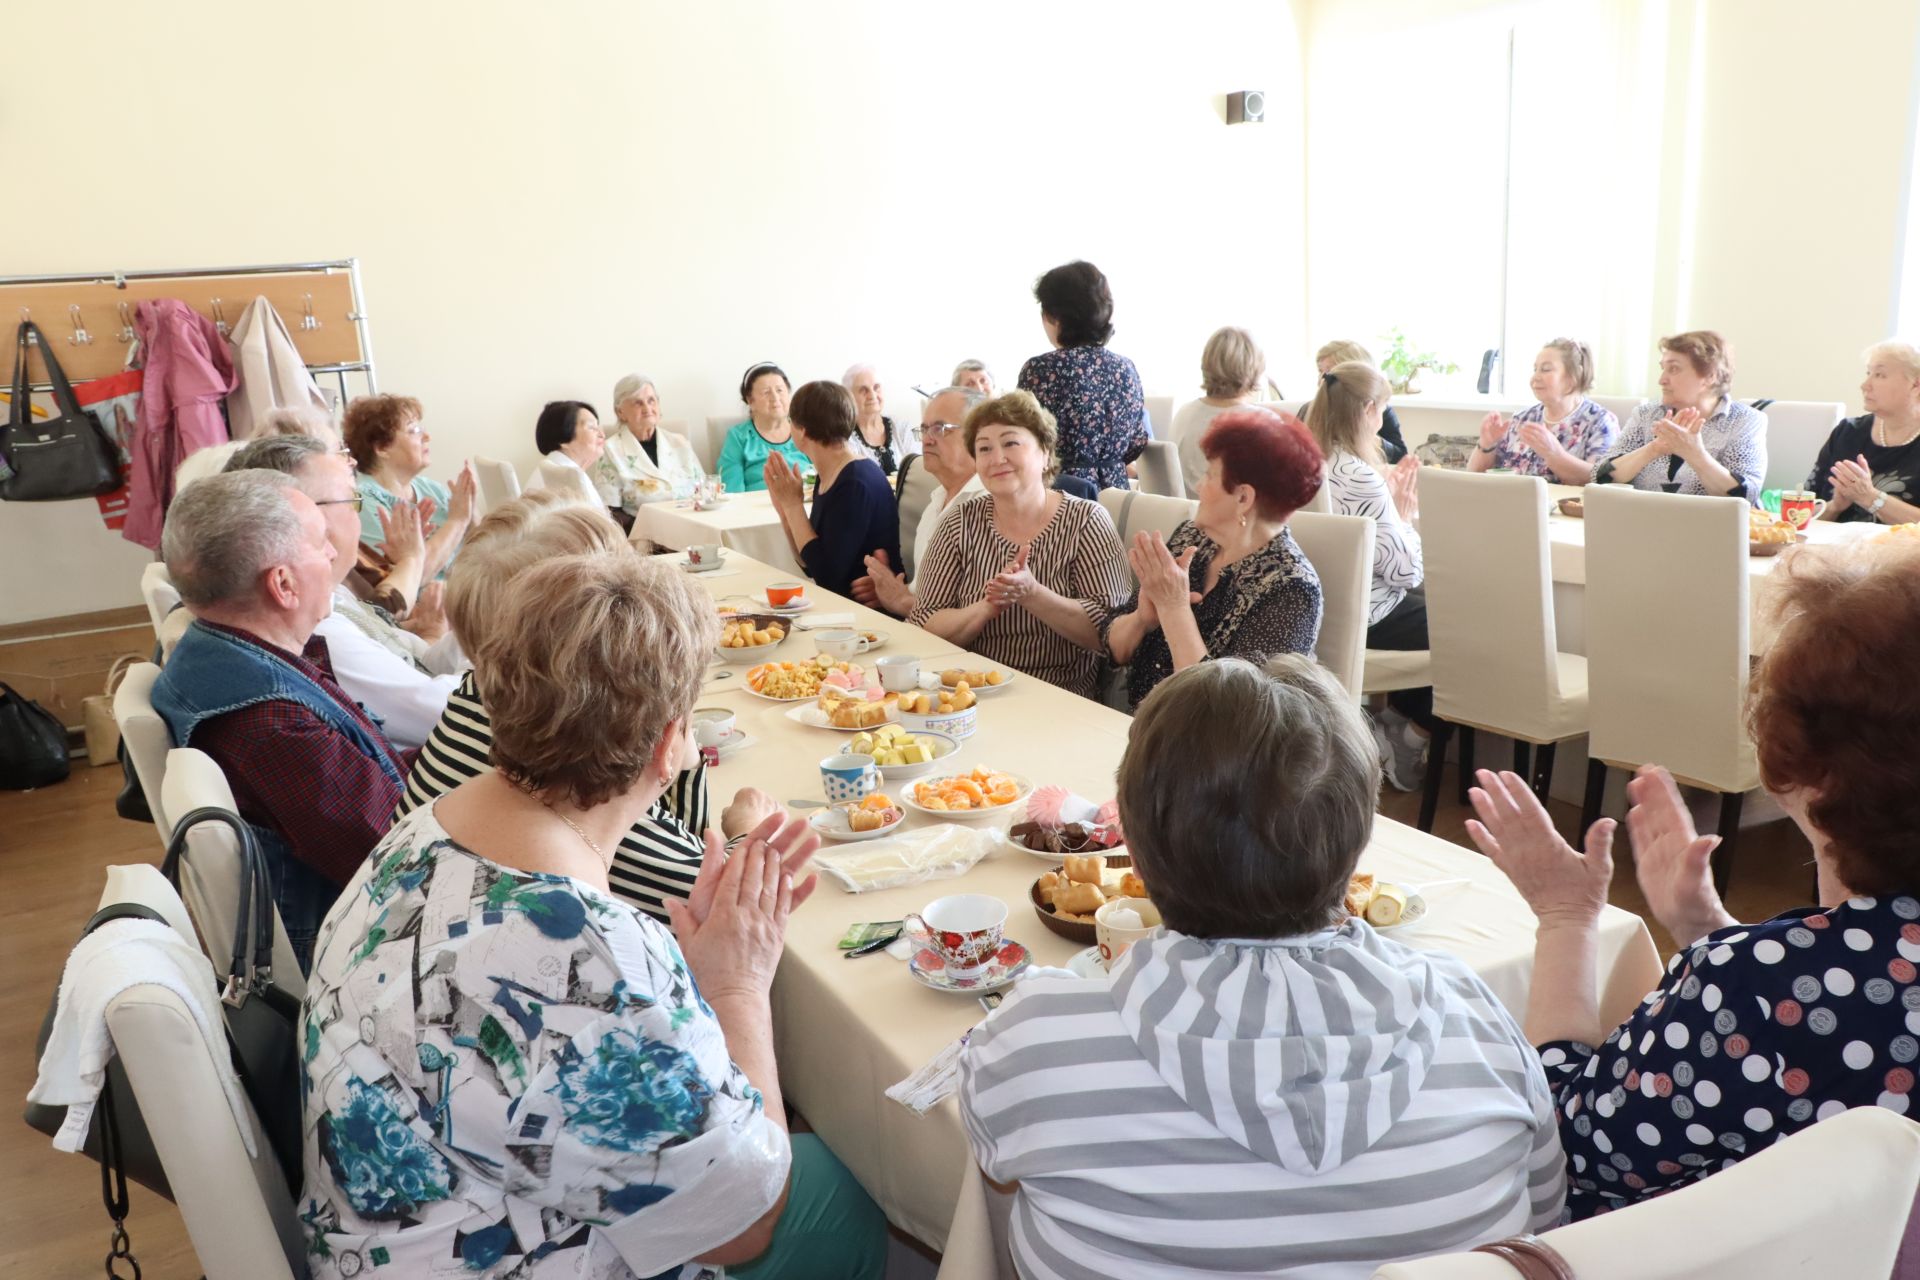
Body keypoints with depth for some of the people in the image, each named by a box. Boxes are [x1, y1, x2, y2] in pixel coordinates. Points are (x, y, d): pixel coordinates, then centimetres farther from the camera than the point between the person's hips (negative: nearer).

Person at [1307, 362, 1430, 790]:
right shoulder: (1360, 478, -25)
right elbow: (1407, 572, -21)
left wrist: (1389, 500, 7)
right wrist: (1405, 515, -7)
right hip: (1366, 620, -9)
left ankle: (1394, 721, 25)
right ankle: (1411, 736, 19)